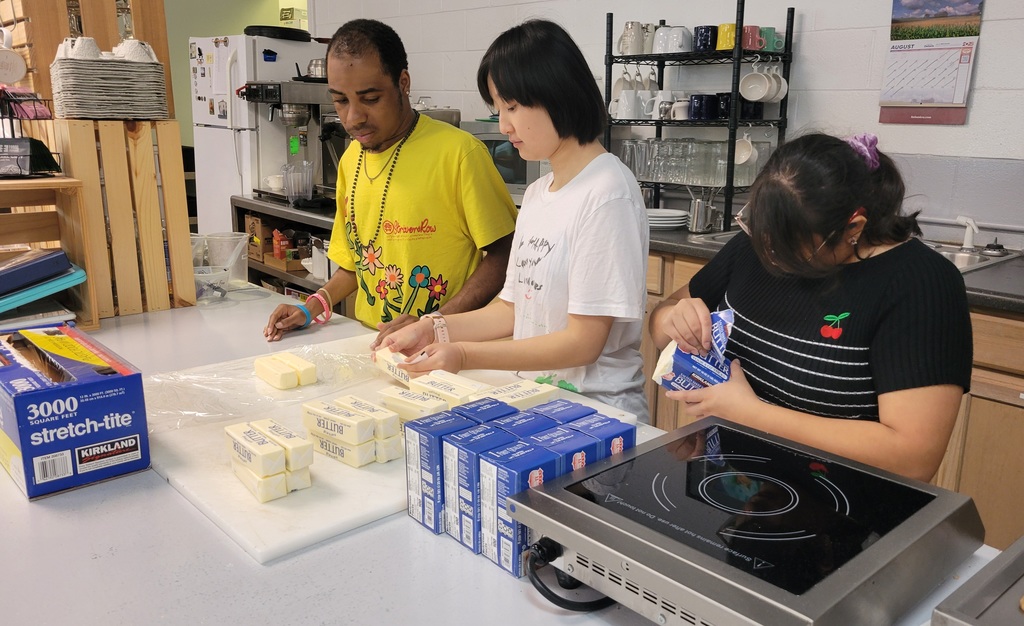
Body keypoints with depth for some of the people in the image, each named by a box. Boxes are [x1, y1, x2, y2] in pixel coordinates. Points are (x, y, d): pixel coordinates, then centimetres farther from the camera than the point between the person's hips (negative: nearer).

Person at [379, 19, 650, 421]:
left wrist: (465, 356, -17)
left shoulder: (606, 194, -14)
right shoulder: (537, 193, 10)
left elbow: (584, 341, -15)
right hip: (534, 398, 6)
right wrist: (434, 330, 1)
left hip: (595, 408, -6)